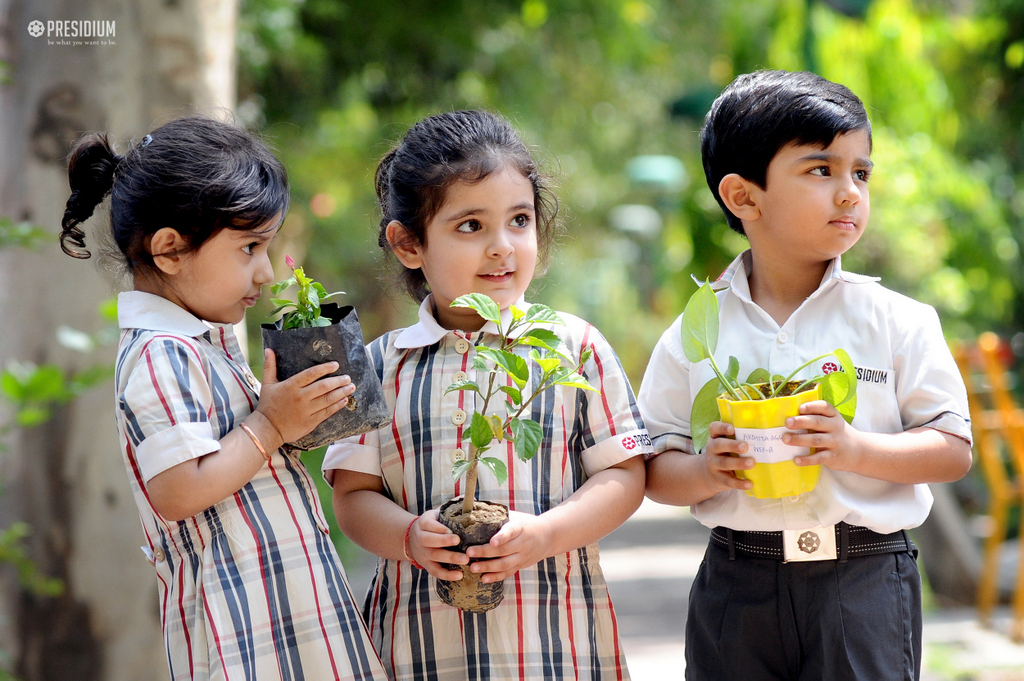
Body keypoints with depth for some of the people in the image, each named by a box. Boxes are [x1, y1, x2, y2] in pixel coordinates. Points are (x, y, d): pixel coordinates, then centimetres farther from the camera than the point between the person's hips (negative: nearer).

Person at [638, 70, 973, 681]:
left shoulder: (897, 321, -1)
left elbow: (955, 450, -2)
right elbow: (655, 469, 5)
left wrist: (857, 449, -18)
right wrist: (706, 473, -16)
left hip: (865, 583, -1)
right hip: (738, 587, 1)